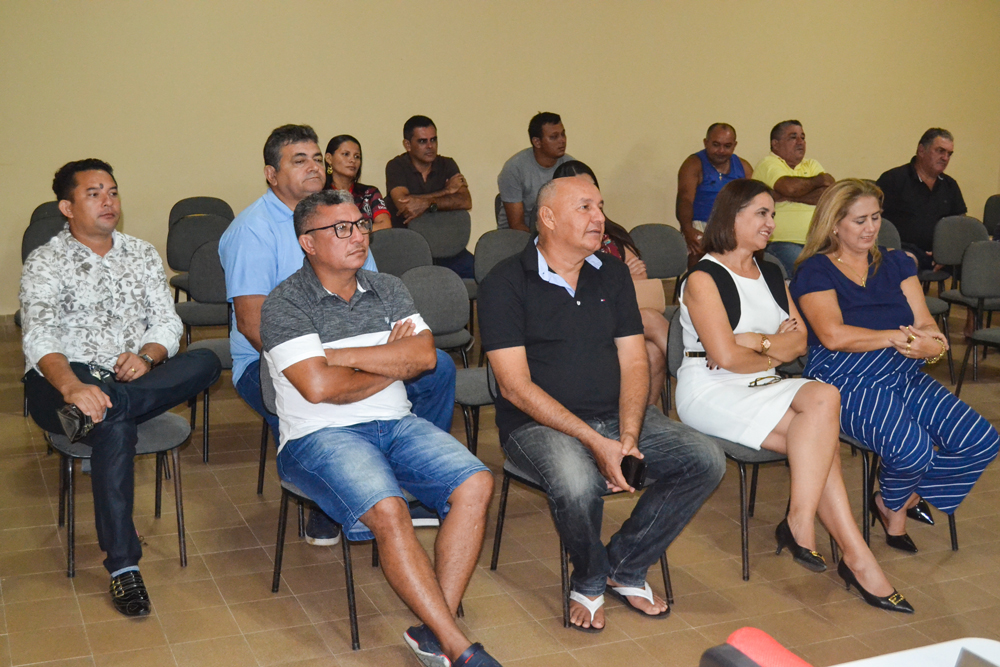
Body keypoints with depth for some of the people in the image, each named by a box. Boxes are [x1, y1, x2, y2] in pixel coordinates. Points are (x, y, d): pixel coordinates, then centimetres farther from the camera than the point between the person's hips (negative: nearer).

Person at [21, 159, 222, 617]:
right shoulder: (45, 263, 2)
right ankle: (122, 565, -31)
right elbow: (39, 336, -14)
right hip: (66, 379, -4)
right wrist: (72, 386, -36)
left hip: (133, 377, 4)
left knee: (206, 362, -25)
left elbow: (168, 321, 9)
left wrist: (146, 356, -16)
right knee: (116, 426, -37)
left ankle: (97, 411, -38)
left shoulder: (143, 255, 17)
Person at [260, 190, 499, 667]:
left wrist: (339, 355, -9)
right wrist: (392, 365, -2)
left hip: (396, 424, 6)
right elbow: (319, 387, -17)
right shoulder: (284, 304, -4)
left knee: (475, 483, -19)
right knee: (387, 510, -32)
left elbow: (424, 355, -2)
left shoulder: (388, 289, 14)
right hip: (320, 436, -5)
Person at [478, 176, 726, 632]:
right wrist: (596, 442, -21)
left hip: (617, 417, 6)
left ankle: (623, 568, 3)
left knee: (706, 460, -14)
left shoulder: (612, 274, 11)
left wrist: (628, 436, -12)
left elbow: (634, 363, 7)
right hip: (538, 424, -5)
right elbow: (516, 387, -14)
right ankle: (590, 580, -2)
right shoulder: (506, 283, -6)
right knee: (576, 483, -36)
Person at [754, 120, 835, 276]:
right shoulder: (767, 164, 5)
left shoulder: (811, 165, 23)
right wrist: (819, 180, 6)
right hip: (784, 241, -5)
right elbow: (789, 187, -15)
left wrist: (790, 197, -6)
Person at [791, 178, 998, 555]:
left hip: (906, 376, 7)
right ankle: (892, 507, 7)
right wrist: (900, 336, -10)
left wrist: (935, 346, -18)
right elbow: (833, 336, -15)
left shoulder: (896, 264, 18)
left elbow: (925, 324, 7)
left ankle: (910, 493, 14)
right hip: (848, 381, -6)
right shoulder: (815, 271, 0)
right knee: (912, 448, -30)